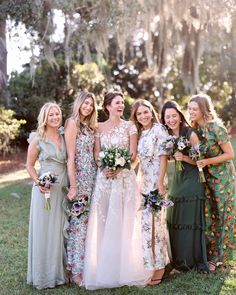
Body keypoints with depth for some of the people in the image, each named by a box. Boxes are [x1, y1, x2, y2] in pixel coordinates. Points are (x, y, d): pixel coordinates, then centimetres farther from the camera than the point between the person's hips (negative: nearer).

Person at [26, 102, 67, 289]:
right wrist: (38, 182, -16)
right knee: (45, 230, 2)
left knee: (62, 230, 11)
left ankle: (60, 271, 26)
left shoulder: (64, 137, 7)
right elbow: (29, 165, 0)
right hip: (46, 189, -4)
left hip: (63, 189, 4)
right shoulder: (37, 139, -4)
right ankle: (45, 274, 16)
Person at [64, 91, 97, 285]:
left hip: (92, 176, 7)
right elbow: (71, 157, -12)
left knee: (89, 220, 7)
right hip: (79, 176, -7)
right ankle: (76, 270, 5)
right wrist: (73, 186, -17)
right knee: (79, 221, -3)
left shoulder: (90, 126, 17)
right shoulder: (72, 123, -6)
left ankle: (87, 264, 15)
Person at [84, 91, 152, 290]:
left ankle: (125, 267, 9)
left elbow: (133, 153, -2)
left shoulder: (129, 126, 4)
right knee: (103, 219, 1)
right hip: (104, 176, 2)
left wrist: (119, 167, -15)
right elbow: (97, 153, 3)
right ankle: (104, 267, 10)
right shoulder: (99, 127, 9)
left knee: (124, 219, -1)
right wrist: (104, 168, -15)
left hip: (125, 176, -1)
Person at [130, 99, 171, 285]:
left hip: (156, 181, -7)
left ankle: (158, 268, 5)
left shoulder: (159, 129, -8)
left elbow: (164, 157, -13)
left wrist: (160, 183, -18)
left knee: (153, 221, -5)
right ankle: (151, 264, 24)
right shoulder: (139, 133, 13)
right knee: (146, 221, 11)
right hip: (143, 182, 7)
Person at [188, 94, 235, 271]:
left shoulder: (216, 128, -18)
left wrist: (207, 161, -22)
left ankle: (218, 256, 15)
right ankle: (211, 255, 18)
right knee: (208, 216, 7)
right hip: (205, 177, 6)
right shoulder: (194, 129, 2)